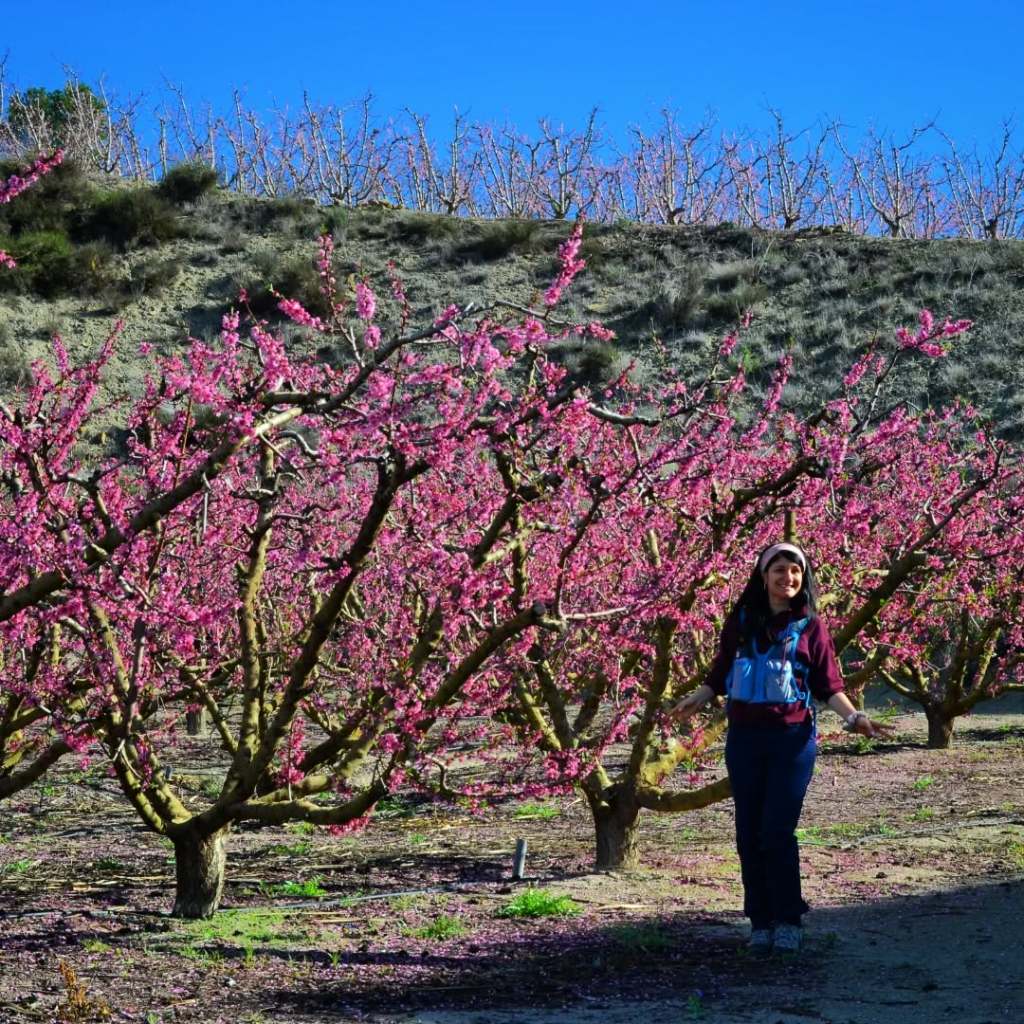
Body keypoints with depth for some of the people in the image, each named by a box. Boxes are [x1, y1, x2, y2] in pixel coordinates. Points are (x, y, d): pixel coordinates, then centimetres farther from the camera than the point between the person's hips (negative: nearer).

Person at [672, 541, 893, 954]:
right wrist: (695, 699, -1)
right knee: (749, 835, 5)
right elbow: (721, 673, 14)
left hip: (792, 738, -3)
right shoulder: (741, 621, 7)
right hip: (744, 737, 3)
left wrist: (854, 717, -11)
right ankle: (761, 923, 15)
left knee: (777, 832, -8)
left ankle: (788, 922, 5)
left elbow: (828, 685, 3)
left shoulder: (810, 626, 1)